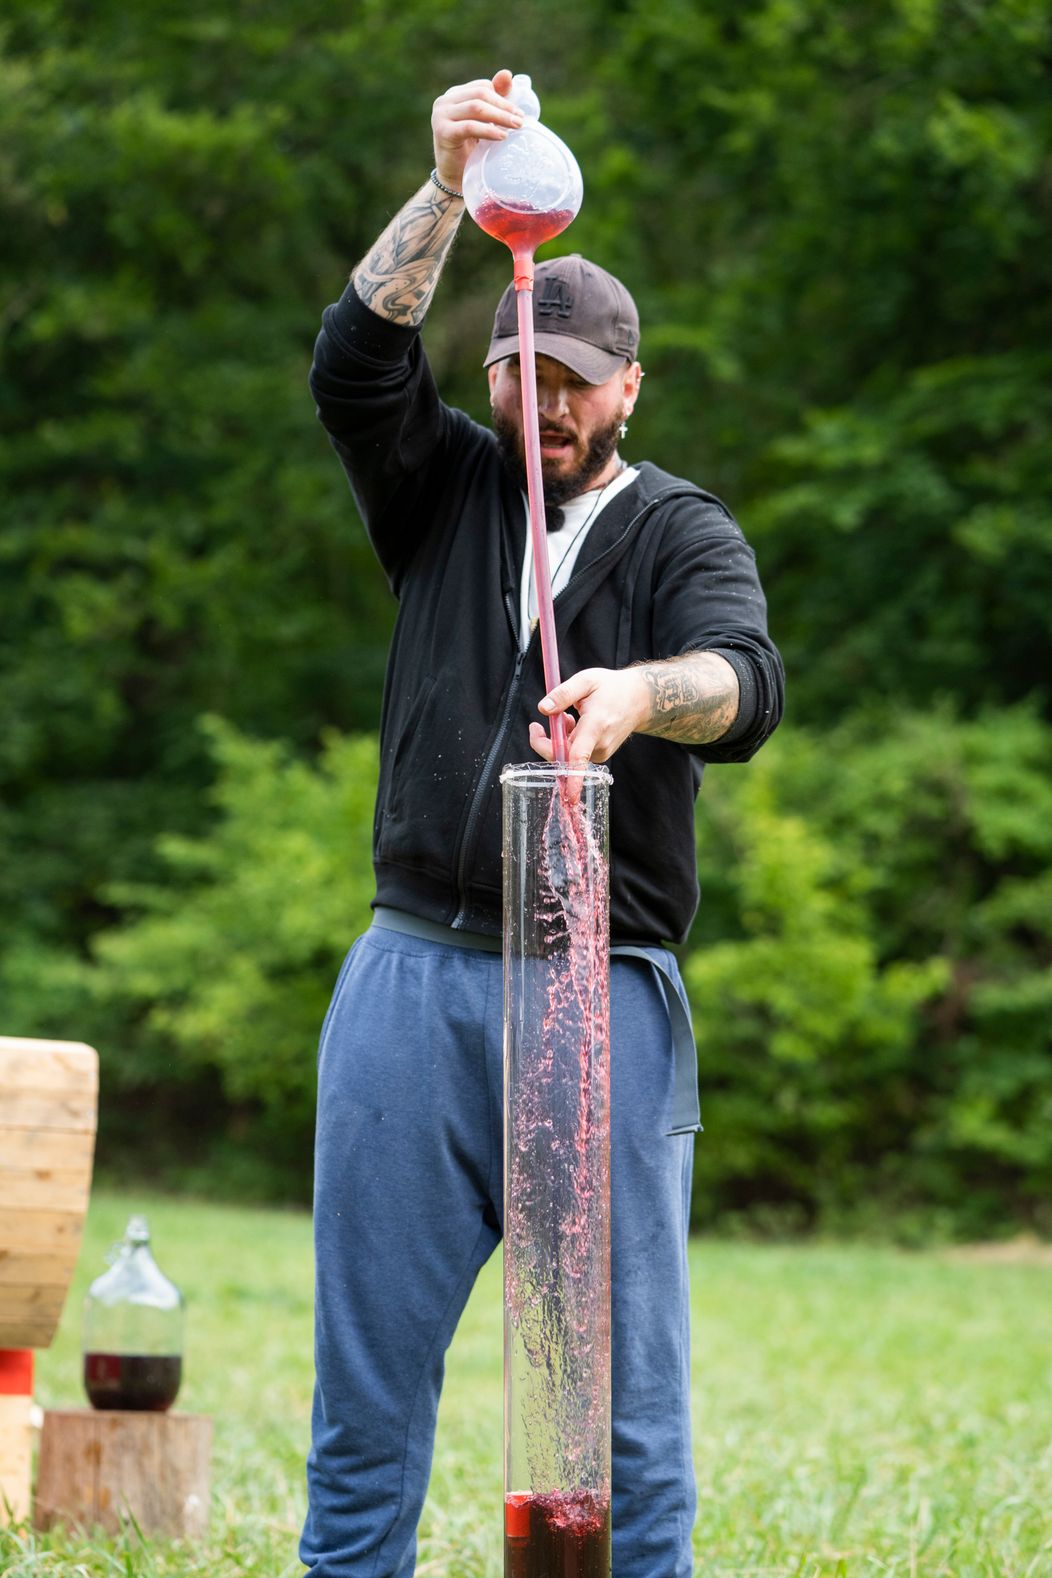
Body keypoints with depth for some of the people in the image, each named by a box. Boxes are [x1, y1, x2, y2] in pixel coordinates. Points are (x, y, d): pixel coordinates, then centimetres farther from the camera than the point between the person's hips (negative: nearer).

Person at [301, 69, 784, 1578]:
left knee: (625, 1389, -2)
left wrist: (644, 692, -37)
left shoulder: (685, 532, 6)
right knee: (367, 1370, 4)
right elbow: (357, 363, -4)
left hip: (607, 992, -2)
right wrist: (448, 190, -17)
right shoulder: (449, 491, 14)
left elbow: (748, 684, -14)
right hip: (412, 979, 2)